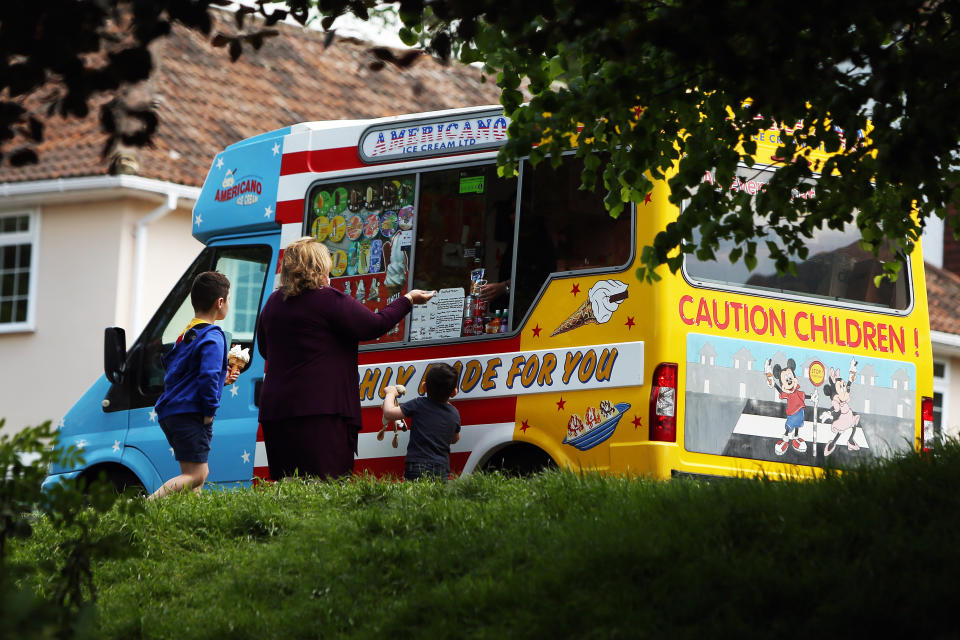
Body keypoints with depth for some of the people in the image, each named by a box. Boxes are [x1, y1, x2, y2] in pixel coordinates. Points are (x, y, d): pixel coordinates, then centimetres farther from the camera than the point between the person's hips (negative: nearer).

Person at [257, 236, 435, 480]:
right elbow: (374, 326, -4)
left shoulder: (273, 302, 13)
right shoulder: (330, 300, -8)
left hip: (274, 410, 7)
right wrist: (408, 300, 9)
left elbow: (264, 349, 25)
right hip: (322, 410, -7)